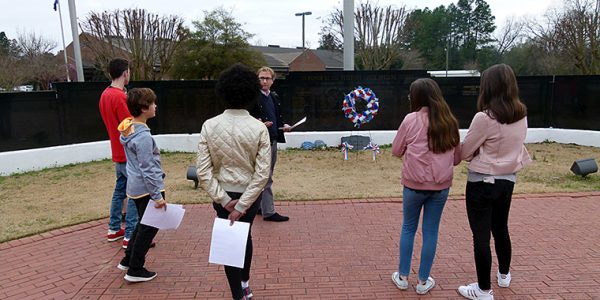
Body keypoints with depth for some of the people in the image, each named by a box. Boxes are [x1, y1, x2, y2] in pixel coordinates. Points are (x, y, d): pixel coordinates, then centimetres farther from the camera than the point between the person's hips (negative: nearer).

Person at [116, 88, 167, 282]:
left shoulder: (128, 129, 6)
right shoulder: (143, 136, -24)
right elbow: (148, 169, -23)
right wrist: (158, 196, -19)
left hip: (136, 186, 9)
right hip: (147, 188, -9)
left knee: (143, 223, 24)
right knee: (149, 227, 5)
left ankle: (128, 260, 35)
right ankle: (135, 270, 16)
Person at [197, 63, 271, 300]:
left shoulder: (209, 126, -12)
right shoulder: (259, 128, -15)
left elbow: (203, 170, -15)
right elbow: (262, 173, -19)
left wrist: (224, 199, -10)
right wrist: (243, 204, -14)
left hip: (223, 194, 0)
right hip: (250, 193, 1)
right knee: (245, 235, 25)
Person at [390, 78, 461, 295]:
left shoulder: (411, 120, -10)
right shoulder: (450, 122, 0)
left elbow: (396, 151, 0)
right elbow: (457, 158, 8)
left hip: (414, 184, -2)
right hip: (441, 186, 2)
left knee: (408, 228, 15)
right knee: (431, 231, 11)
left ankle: (403, 276, 24)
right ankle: (423, 281, 22)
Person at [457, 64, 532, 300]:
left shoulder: (484, 117, -22)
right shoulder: (521, 116, 1)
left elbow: (465, 152, -12)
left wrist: (475, 151, 9)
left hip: (482, 182, -7)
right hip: (507, 179, 7)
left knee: (481, 235, 4)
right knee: (500, 229, 24)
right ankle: (504, 275, 44)